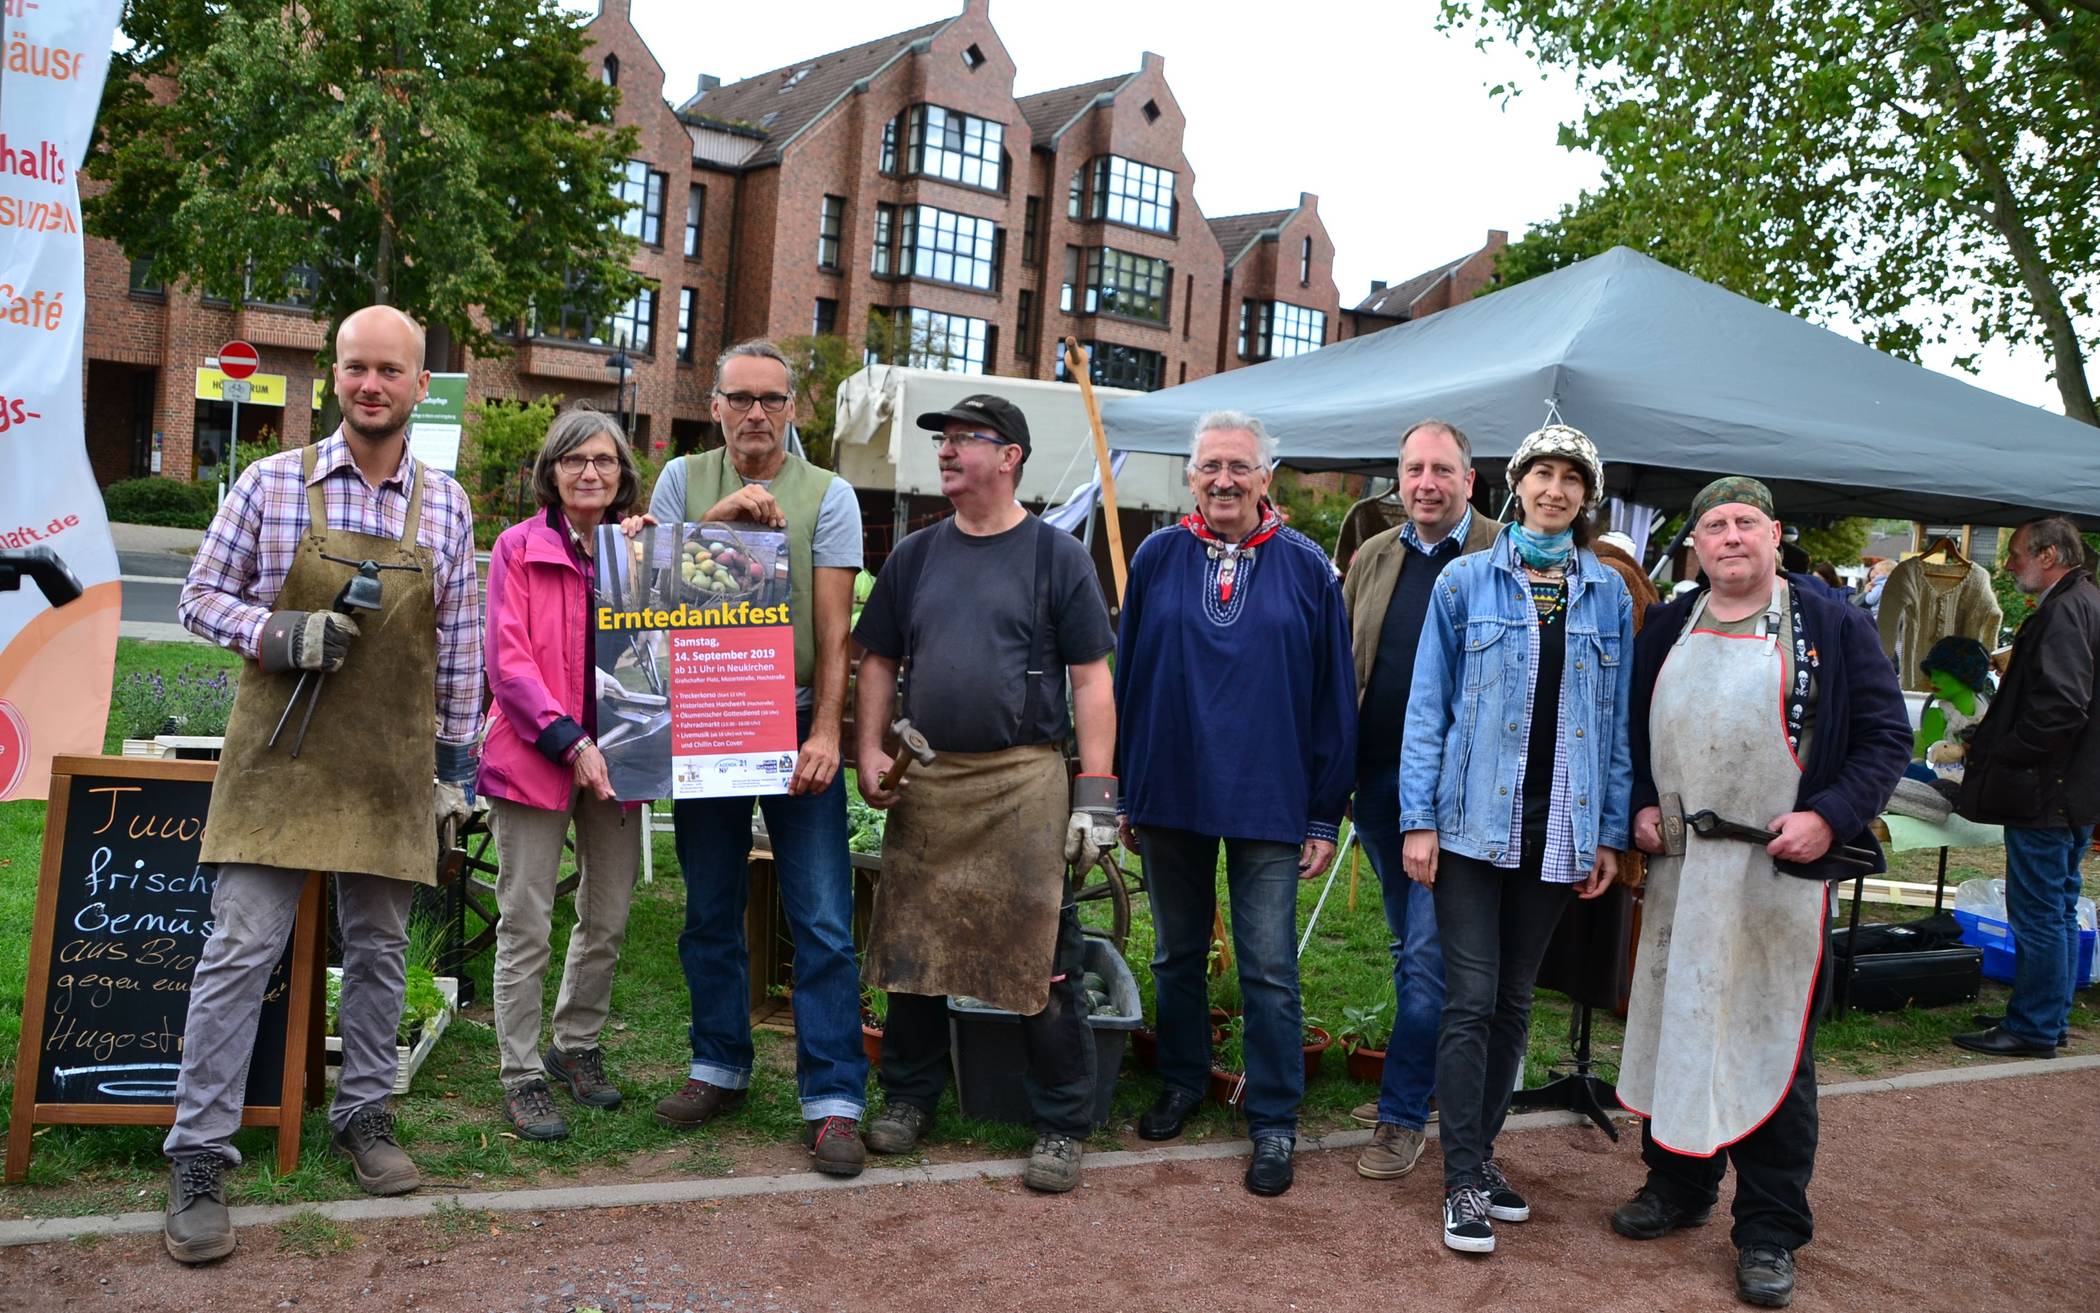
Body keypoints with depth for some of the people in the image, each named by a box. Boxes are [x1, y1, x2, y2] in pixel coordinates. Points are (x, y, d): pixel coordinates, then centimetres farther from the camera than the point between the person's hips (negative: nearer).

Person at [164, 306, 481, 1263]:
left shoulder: (446, 505, 5)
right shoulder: (271, 484, -1)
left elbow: (459, 646, 10)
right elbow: (200, 597, 5)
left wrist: (457, 760, 9)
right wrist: (279, 635, -14)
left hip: (392, 768, 2)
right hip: (281, 753, -2)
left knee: (379, 948, 10)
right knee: (242, 947, -4)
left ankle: (363, 1117, 27)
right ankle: (199, 1159, 4)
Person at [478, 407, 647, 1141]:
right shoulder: (519, 548, -2)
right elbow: (507, 660, -9)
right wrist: (568, 742, -17)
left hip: (616, 757, 4)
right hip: (534, 756, -4)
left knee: (608, 920, 12)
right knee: (526, 926, 0)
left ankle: (575, 1047, 31)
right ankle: (522, 1075, 11)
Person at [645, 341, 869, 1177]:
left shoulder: (827, 495, 0)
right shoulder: (684, 480, 8)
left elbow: (834, 630, -6)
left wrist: (825, 733, -17)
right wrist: (717, 516, -13)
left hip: (794, 724, -2)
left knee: (823, 920, -4)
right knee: (710, 912, 12)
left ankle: (832, 1099, 2)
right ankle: (720, 1068, 28)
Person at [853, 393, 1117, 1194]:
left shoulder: (1056, 556, 0)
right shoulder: (915, 556, 11)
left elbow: (1091, 678, -2)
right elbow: (878, 660, 16)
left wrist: (1096, 789, -8)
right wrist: (870, 751, 1)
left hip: (1024, 779, -4)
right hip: (925, 779, 4)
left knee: (1041, 962, -1)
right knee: (911, 948, 11)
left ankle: (1061, 1127, 12)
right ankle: (909, 1097, 29)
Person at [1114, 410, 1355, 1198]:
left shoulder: (1306, 568, -2)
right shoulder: (1157, 559, 3)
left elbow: (1333, 697, 0)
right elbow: (1126, 677, 7)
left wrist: (1325, 814, -2)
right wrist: (1124, 792, 5)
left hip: (1268, 802, -2)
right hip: (1169, 793, 2)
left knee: (1269, 970, 1)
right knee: (1177, 954, 15)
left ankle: (1274, 1125, 14)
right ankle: (1182, 1084, 33)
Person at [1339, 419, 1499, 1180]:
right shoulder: (1372, 558, 11)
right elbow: (1342, 666, 14)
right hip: (1379, 777, 5)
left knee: (1429, 951, -6)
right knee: (1409, 945, 17)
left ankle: (1402, 1116, 4)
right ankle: (1423, 1079, 32)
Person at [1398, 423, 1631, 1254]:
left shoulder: (1608, 595, 7)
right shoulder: (1466, 582, 0)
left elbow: (1617, 721, 8)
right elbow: (1427, 706, -2)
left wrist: (1610, 834, 4)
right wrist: (1419, 819, -8)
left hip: (1557, 832, 3)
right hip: (1474, 822, -3)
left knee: (1515, 1000, 12)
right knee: (1471, 1000, -4)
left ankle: (1481, 1149, 25)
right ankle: (1464, 1184, 3)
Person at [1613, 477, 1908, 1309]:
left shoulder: (1832, 624, -2)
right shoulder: (1667, 629, 11)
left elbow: (1886, 734, -3)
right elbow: (1636, 731, 19)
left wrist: (1830, 816, -15)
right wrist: (1641, 804, 3)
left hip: (1783, 871, -4)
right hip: (1678, 870, 4)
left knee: (1775, 1047, 2)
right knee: (1673, 1026, 12)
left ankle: (1770, 1232, 14)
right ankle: (1677, 1186, 30)